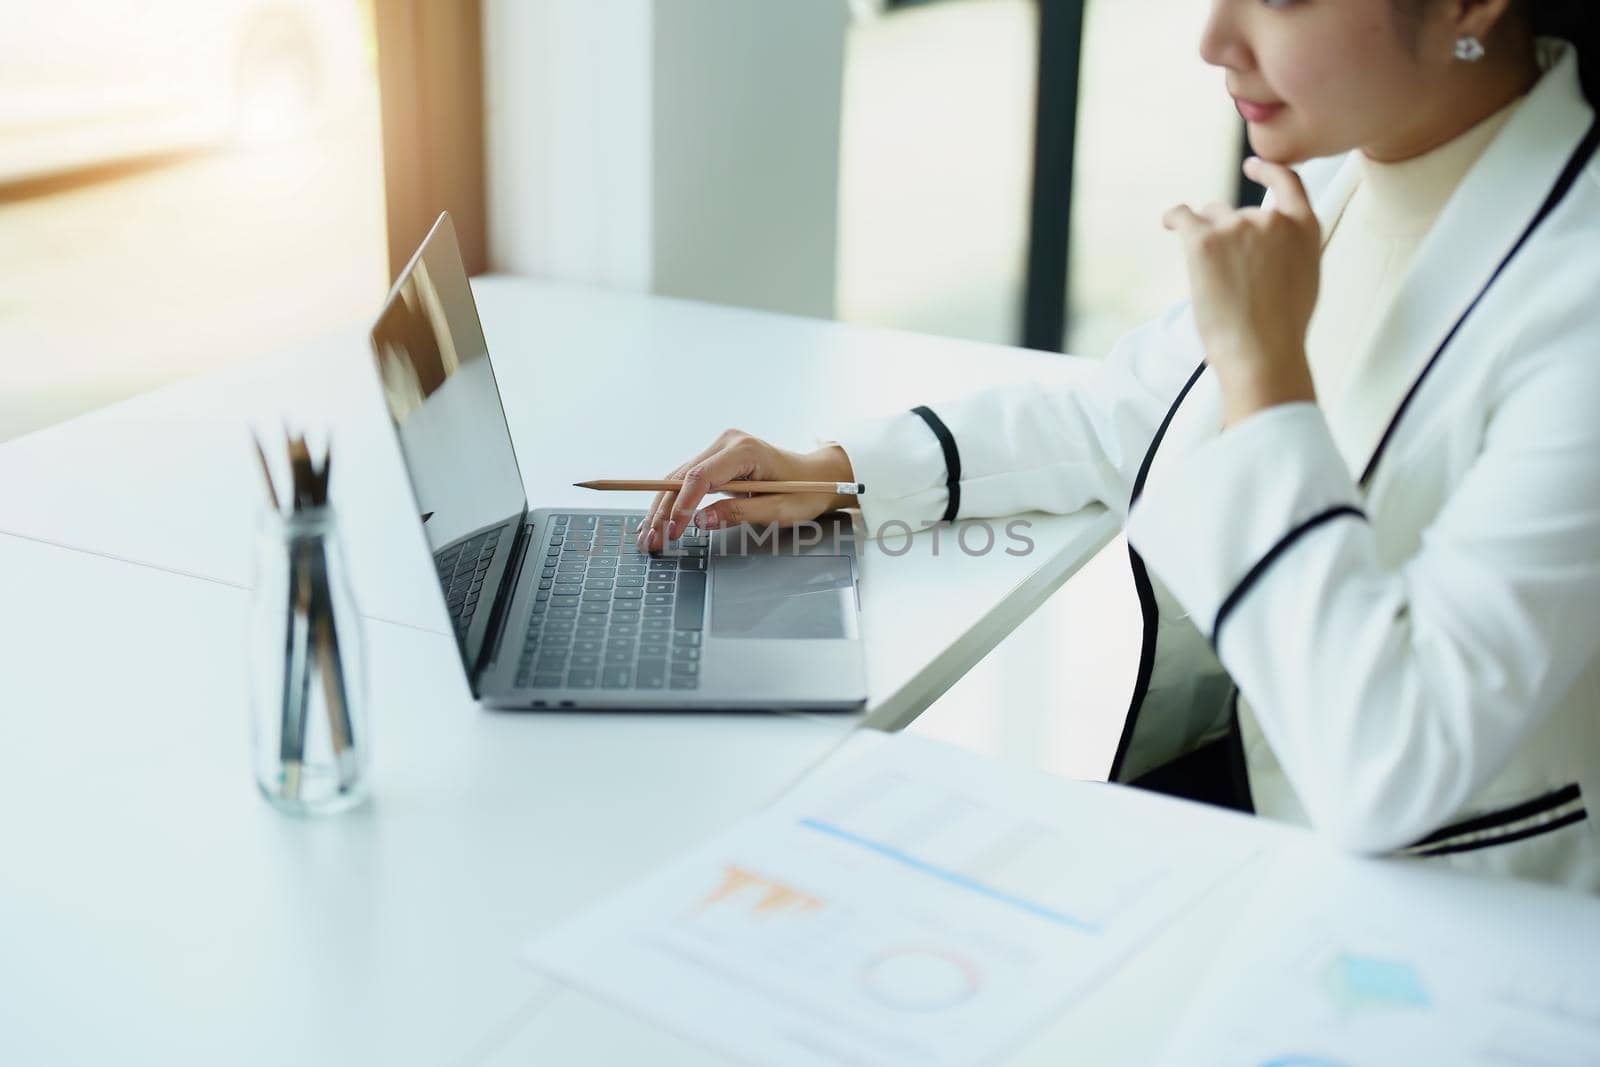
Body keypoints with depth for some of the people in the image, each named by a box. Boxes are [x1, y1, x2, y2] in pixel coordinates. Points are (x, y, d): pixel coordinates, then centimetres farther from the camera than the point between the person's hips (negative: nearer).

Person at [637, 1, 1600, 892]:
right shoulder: (1336, 174, -2)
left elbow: (1387, 779, -33)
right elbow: (1125, 416, 14)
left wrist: (1263, 360, -29)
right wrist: (842, 470, 5)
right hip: (1234, 775, 6)